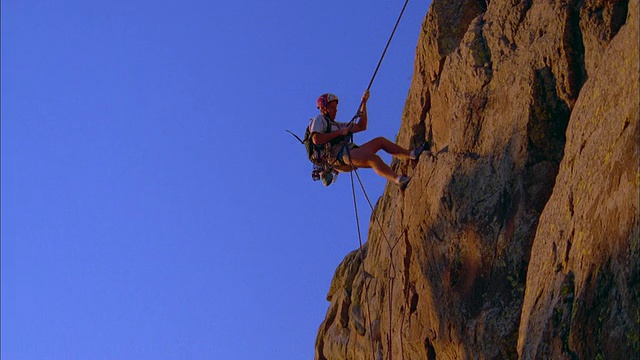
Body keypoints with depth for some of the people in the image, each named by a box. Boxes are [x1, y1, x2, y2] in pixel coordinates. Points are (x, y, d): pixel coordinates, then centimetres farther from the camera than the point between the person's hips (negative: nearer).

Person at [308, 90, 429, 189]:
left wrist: (364, 103, 27)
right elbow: (316, 140, -13)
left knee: (380, 141, 5)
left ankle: (412, 154, -3)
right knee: (373, 158, -31)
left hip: (349, 152, 10)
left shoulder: (336, 125, 34)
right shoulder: (319, 120, 7)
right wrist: (339, 132, -9)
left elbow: (361, 126, 31)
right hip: (339, 156, -10)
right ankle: (400, 180, -48)